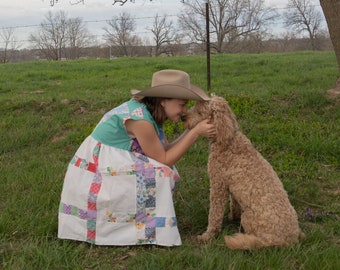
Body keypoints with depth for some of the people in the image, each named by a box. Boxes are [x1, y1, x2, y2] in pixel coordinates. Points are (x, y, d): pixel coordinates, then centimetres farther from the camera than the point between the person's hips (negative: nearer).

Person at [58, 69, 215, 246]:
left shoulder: (150, 112, 3)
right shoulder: (140, 118, -25)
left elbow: (166, 151, 2)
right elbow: (165, 159, -18)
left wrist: (194, 129, -4)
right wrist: (196, 132, -18)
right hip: (94, 177, -9)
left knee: (165, 171, 4)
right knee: (158, 174, -18)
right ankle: (152, 230, -5)